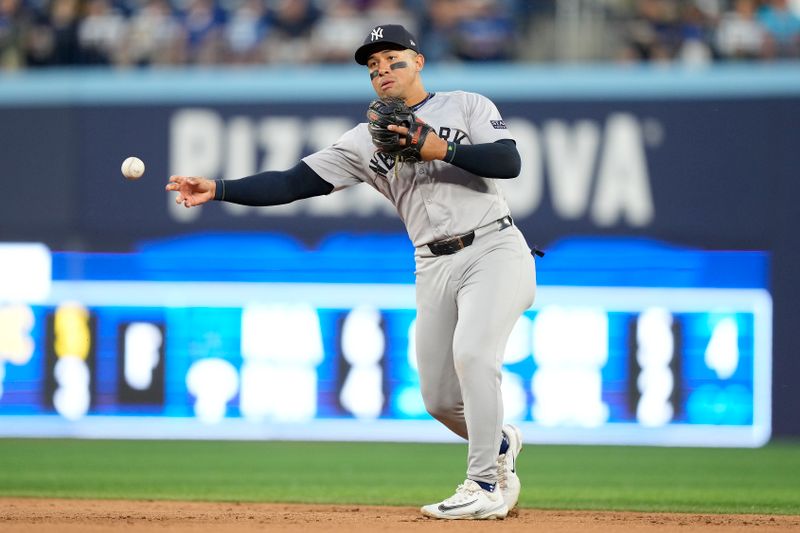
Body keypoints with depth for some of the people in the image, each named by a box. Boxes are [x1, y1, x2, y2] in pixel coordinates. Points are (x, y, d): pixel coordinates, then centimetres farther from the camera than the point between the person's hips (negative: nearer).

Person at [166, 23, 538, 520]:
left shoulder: (467, 106, 5)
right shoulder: (367, 140, 12)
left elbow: (509, 161, -10)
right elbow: (294, 182, 4)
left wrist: (442, 149, -19)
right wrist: (218, 189, -5)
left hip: (494, 250, -5)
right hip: (435, 268, 5)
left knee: (472, 353, -26)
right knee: (440, 399, 2)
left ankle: (485, 488, -18)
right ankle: (500, 443, 35)